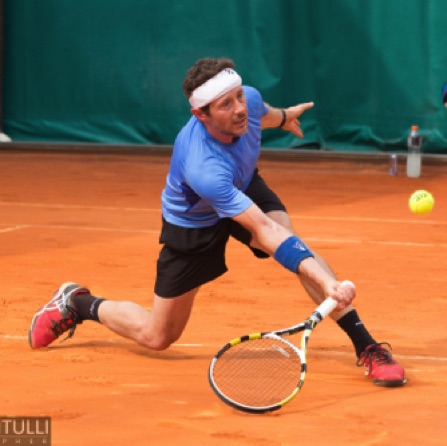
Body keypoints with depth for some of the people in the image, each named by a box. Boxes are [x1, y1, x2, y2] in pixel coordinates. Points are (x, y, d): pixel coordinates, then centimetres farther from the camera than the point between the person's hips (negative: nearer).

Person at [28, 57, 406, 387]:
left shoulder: (248, 99, -28)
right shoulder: (204, 170, -47)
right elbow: (263, 231, -49)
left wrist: (283, 116, 25)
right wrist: (326, 283, -56)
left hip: (245, 188, 5)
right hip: (194, 222, -5)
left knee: (297, 244, -27)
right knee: (157, 336, 5)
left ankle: (366, 346, -26)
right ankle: (77, 304, 32)